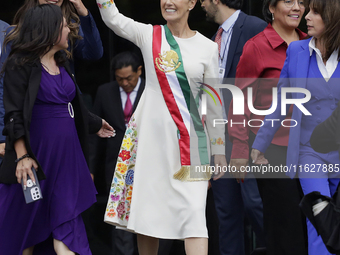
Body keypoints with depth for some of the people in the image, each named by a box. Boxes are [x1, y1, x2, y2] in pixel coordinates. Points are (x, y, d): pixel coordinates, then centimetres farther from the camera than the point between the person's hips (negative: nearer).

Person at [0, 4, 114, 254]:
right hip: (37, 149, -7)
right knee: (25, 222, 2)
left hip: (67, 151, 7)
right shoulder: (21, 64, -8)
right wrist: (22, 156, -21)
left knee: (66, 223, 1)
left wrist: (95, 124, 40)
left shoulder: (62, 64, 13)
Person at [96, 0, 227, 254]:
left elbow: (214, 102, 7)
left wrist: (219, 150, 9)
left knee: (193, 211, -11)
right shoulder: (149, 35, 6)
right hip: (150, 135, 1)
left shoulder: (208, 48, 4)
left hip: (189, 138, -1)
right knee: (147, 208, 6)